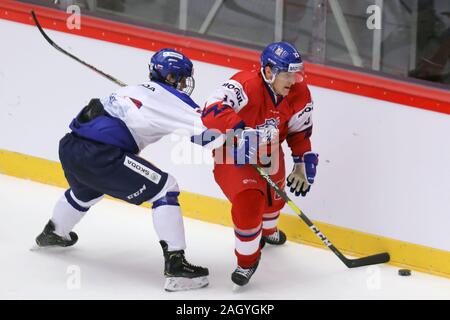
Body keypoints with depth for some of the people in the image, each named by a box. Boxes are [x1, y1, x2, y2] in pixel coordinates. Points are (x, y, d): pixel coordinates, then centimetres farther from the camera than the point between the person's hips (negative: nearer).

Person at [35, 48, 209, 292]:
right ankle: (175, 265, -12)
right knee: (165, 189, -2)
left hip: (69, 146, 9)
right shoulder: (168, 97, -1)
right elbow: (205, 128, -7)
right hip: (98, 155, -9)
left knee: (87, 189, 41)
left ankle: (52, 234, 66)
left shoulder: (136, 89, 23)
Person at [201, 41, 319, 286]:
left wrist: (303, 164, -2)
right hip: (233, 155, -7)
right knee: (247, 200, -25)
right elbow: (211, 113, -46)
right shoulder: (245, 86, -34)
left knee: (273, 199, 26)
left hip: (268, 154, 7)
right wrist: (242, 131, -55)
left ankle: (268, 231, 65)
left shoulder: (299, 95, -12)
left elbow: (300, 132, 4)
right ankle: (247, 260, 0)